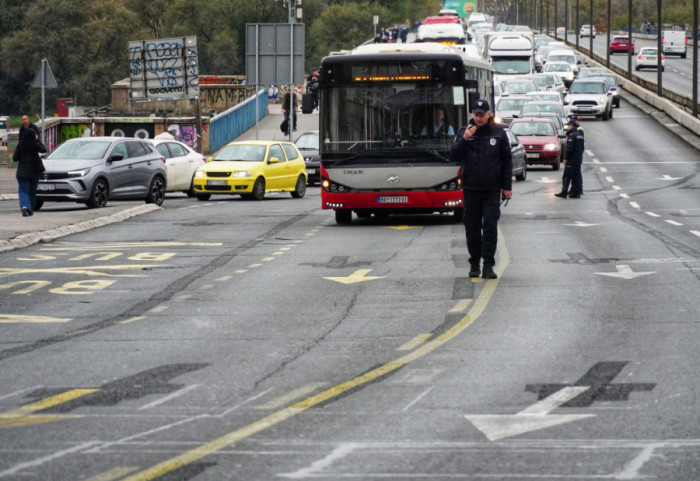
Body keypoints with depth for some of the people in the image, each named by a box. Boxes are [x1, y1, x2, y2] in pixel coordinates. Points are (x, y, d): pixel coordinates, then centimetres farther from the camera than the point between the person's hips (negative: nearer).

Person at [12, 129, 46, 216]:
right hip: (34, 170, 0)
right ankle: (30, 210, 15)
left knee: (23, 191, 0)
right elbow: (44, 150, 10)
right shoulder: (35, 145, -9)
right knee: (32, 191, 13)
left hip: (22, 172, 0)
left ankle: (24, 206, -25)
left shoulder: (20, 145, -6)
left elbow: (15, 158, -3)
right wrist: (37, 140, 15)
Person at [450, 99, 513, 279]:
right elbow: (454, 156, -1)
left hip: (492, 190, -1)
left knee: (490, 227, -9)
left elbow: (507, 161, 9)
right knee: (472, 228, 5)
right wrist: (464, 139, -16)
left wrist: (507, 187, 5)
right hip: (471, 190, 1)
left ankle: (488, 265, -9)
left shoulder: (499, 134, 5)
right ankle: (474, 263, 17)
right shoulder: (464, 132, 5)